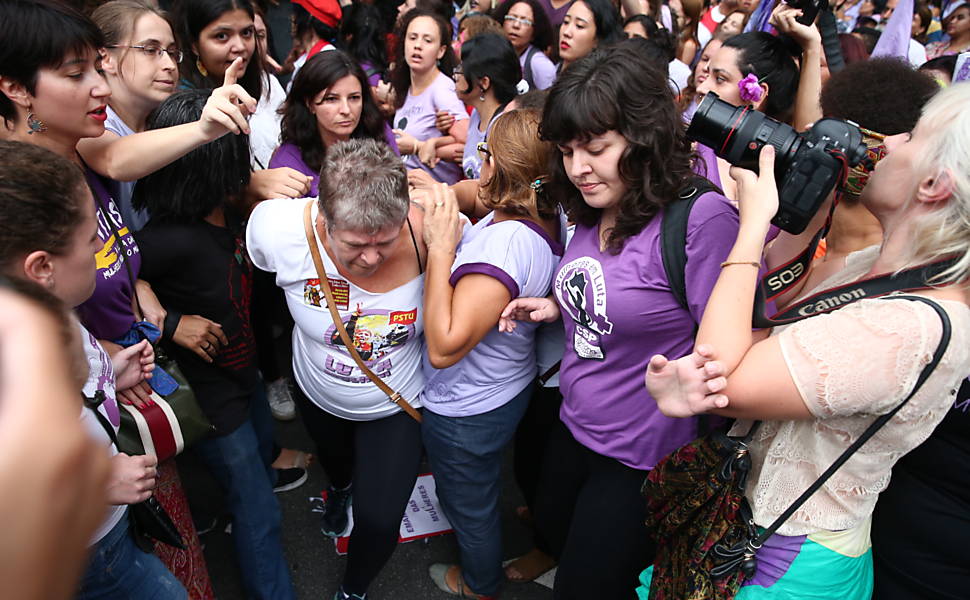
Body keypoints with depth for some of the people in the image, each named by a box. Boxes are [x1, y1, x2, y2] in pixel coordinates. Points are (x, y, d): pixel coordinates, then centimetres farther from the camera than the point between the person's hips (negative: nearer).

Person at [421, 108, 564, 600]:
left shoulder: (503, 244, -38)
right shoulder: (545, 220, -9)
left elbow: (443, 347, -38)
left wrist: (441, 249, -35)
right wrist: (439, 195, -12)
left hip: (467, 412, -9)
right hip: (508, 389, 9)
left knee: (470, 507, 22)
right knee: (478, 495, 35)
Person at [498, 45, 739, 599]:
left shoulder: (702, 218, -27)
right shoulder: (594, 211, -2)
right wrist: (556, 308, -2)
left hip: (644, 460, -7)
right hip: (574, 429, 8)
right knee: (553, 541, 30)